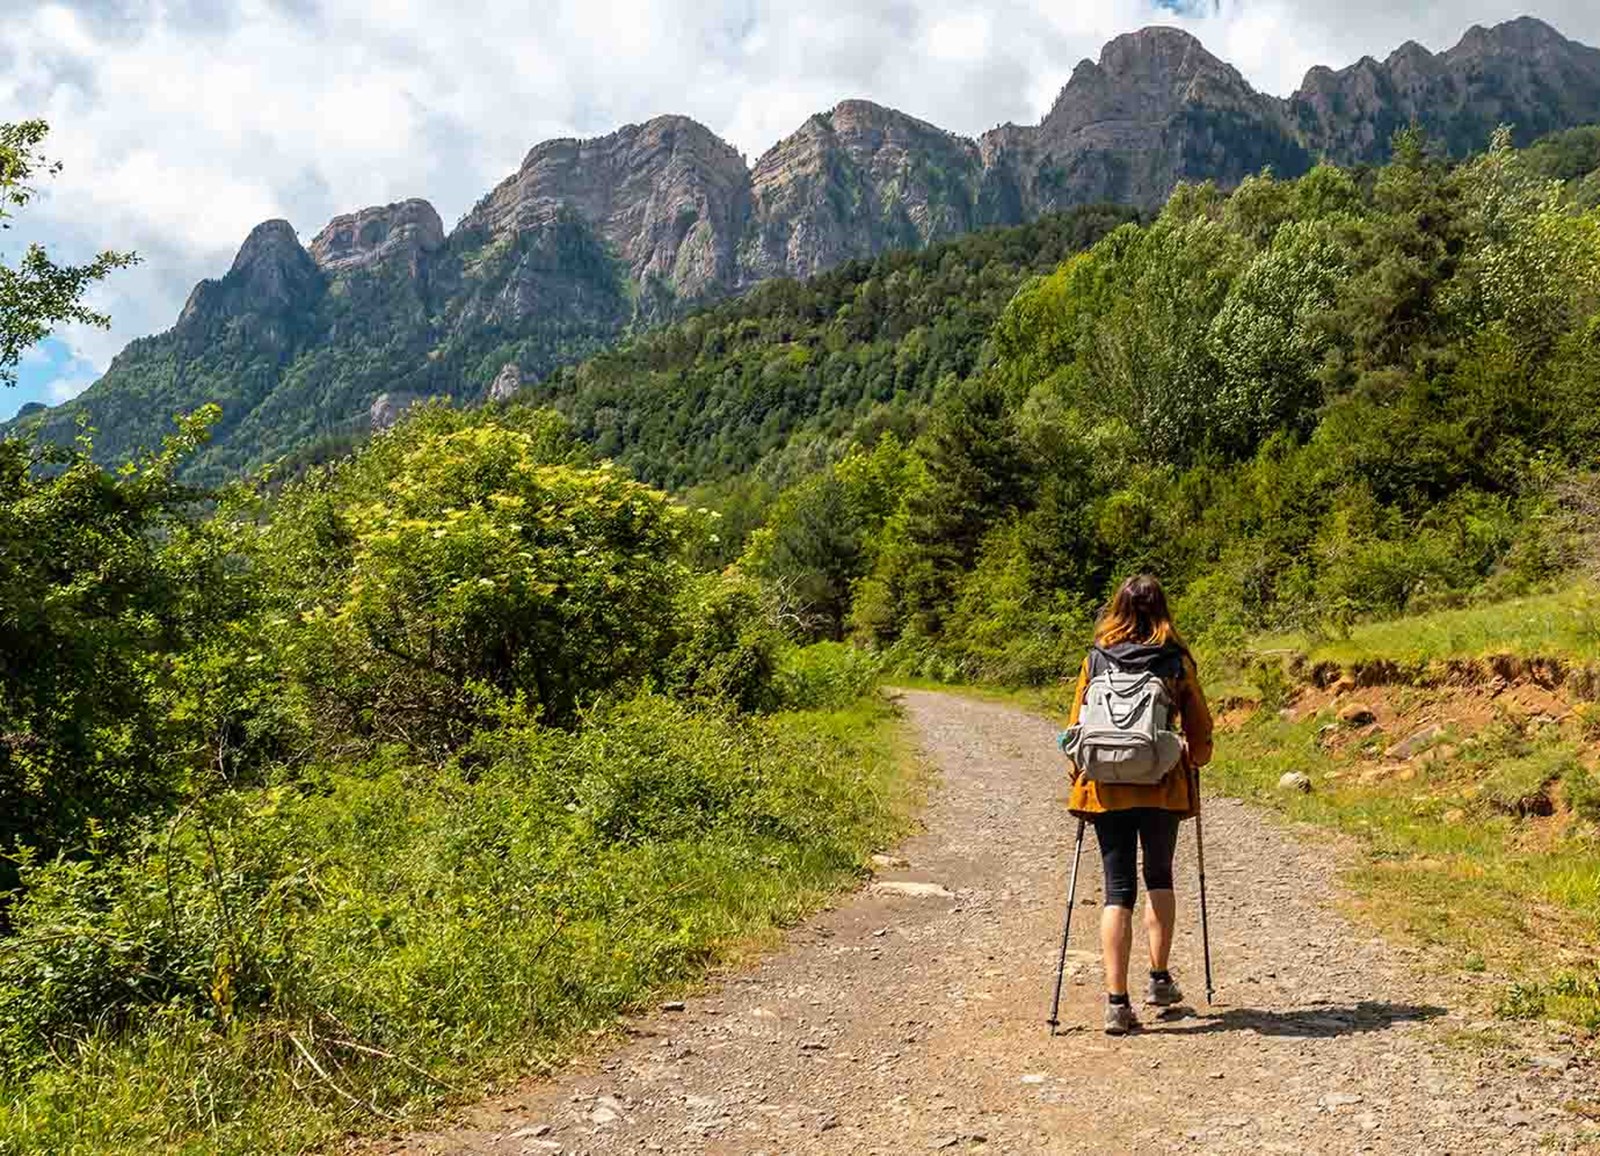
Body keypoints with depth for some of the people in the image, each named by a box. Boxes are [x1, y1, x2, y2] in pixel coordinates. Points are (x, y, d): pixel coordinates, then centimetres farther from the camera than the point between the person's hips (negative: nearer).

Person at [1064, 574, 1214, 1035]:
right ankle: (1160, 979, 28)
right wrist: (1195, 765, 25)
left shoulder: (1096, 660, 2)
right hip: (1162, 787, 0)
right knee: (1159, 878, 22)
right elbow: (1198, 727, 6)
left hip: (1107, 787, 0)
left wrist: (1079, 778, 17)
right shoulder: (1177, 661, -1)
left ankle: (1117, 1002, -2)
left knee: (1118, 889, 4)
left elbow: (1077, 725, 5)